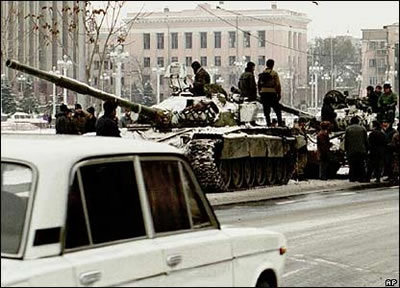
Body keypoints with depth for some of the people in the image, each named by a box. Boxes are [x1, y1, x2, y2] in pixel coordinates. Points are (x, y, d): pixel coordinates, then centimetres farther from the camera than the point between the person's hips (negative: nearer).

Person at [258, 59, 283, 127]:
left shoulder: (262, 74, 9)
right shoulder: (274, 73, -7)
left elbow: (259, 84, 12)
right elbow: (278, 84, -8)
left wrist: (260, 92, 19)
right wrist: (279, 94, -2)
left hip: (263, 93, 4)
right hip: (272, 93, -4)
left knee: (266, 109, 9)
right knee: (277, 109, 3)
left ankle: (268, 123, 6)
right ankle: (280, 122, 0)